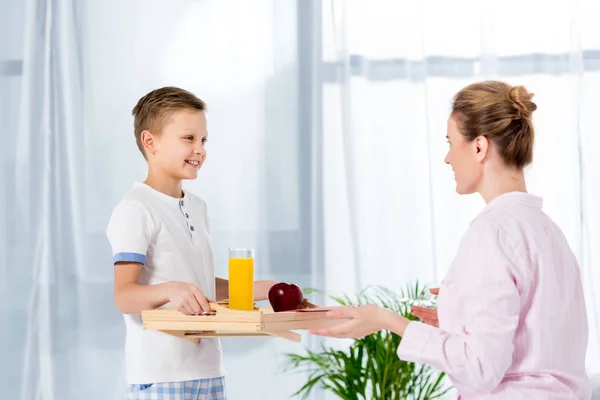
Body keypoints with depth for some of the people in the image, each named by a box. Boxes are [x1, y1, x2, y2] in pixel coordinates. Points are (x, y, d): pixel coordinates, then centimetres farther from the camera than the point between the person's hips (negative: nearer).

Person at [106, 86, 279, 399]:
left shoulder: (196, 207, 17)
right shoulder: (136, 210, -11)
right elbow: (124, 295, -20)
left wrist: (257, 289, 16)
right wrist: (170, 291, -38)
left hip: (207, 369, 8)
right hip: (160, 373, -8)